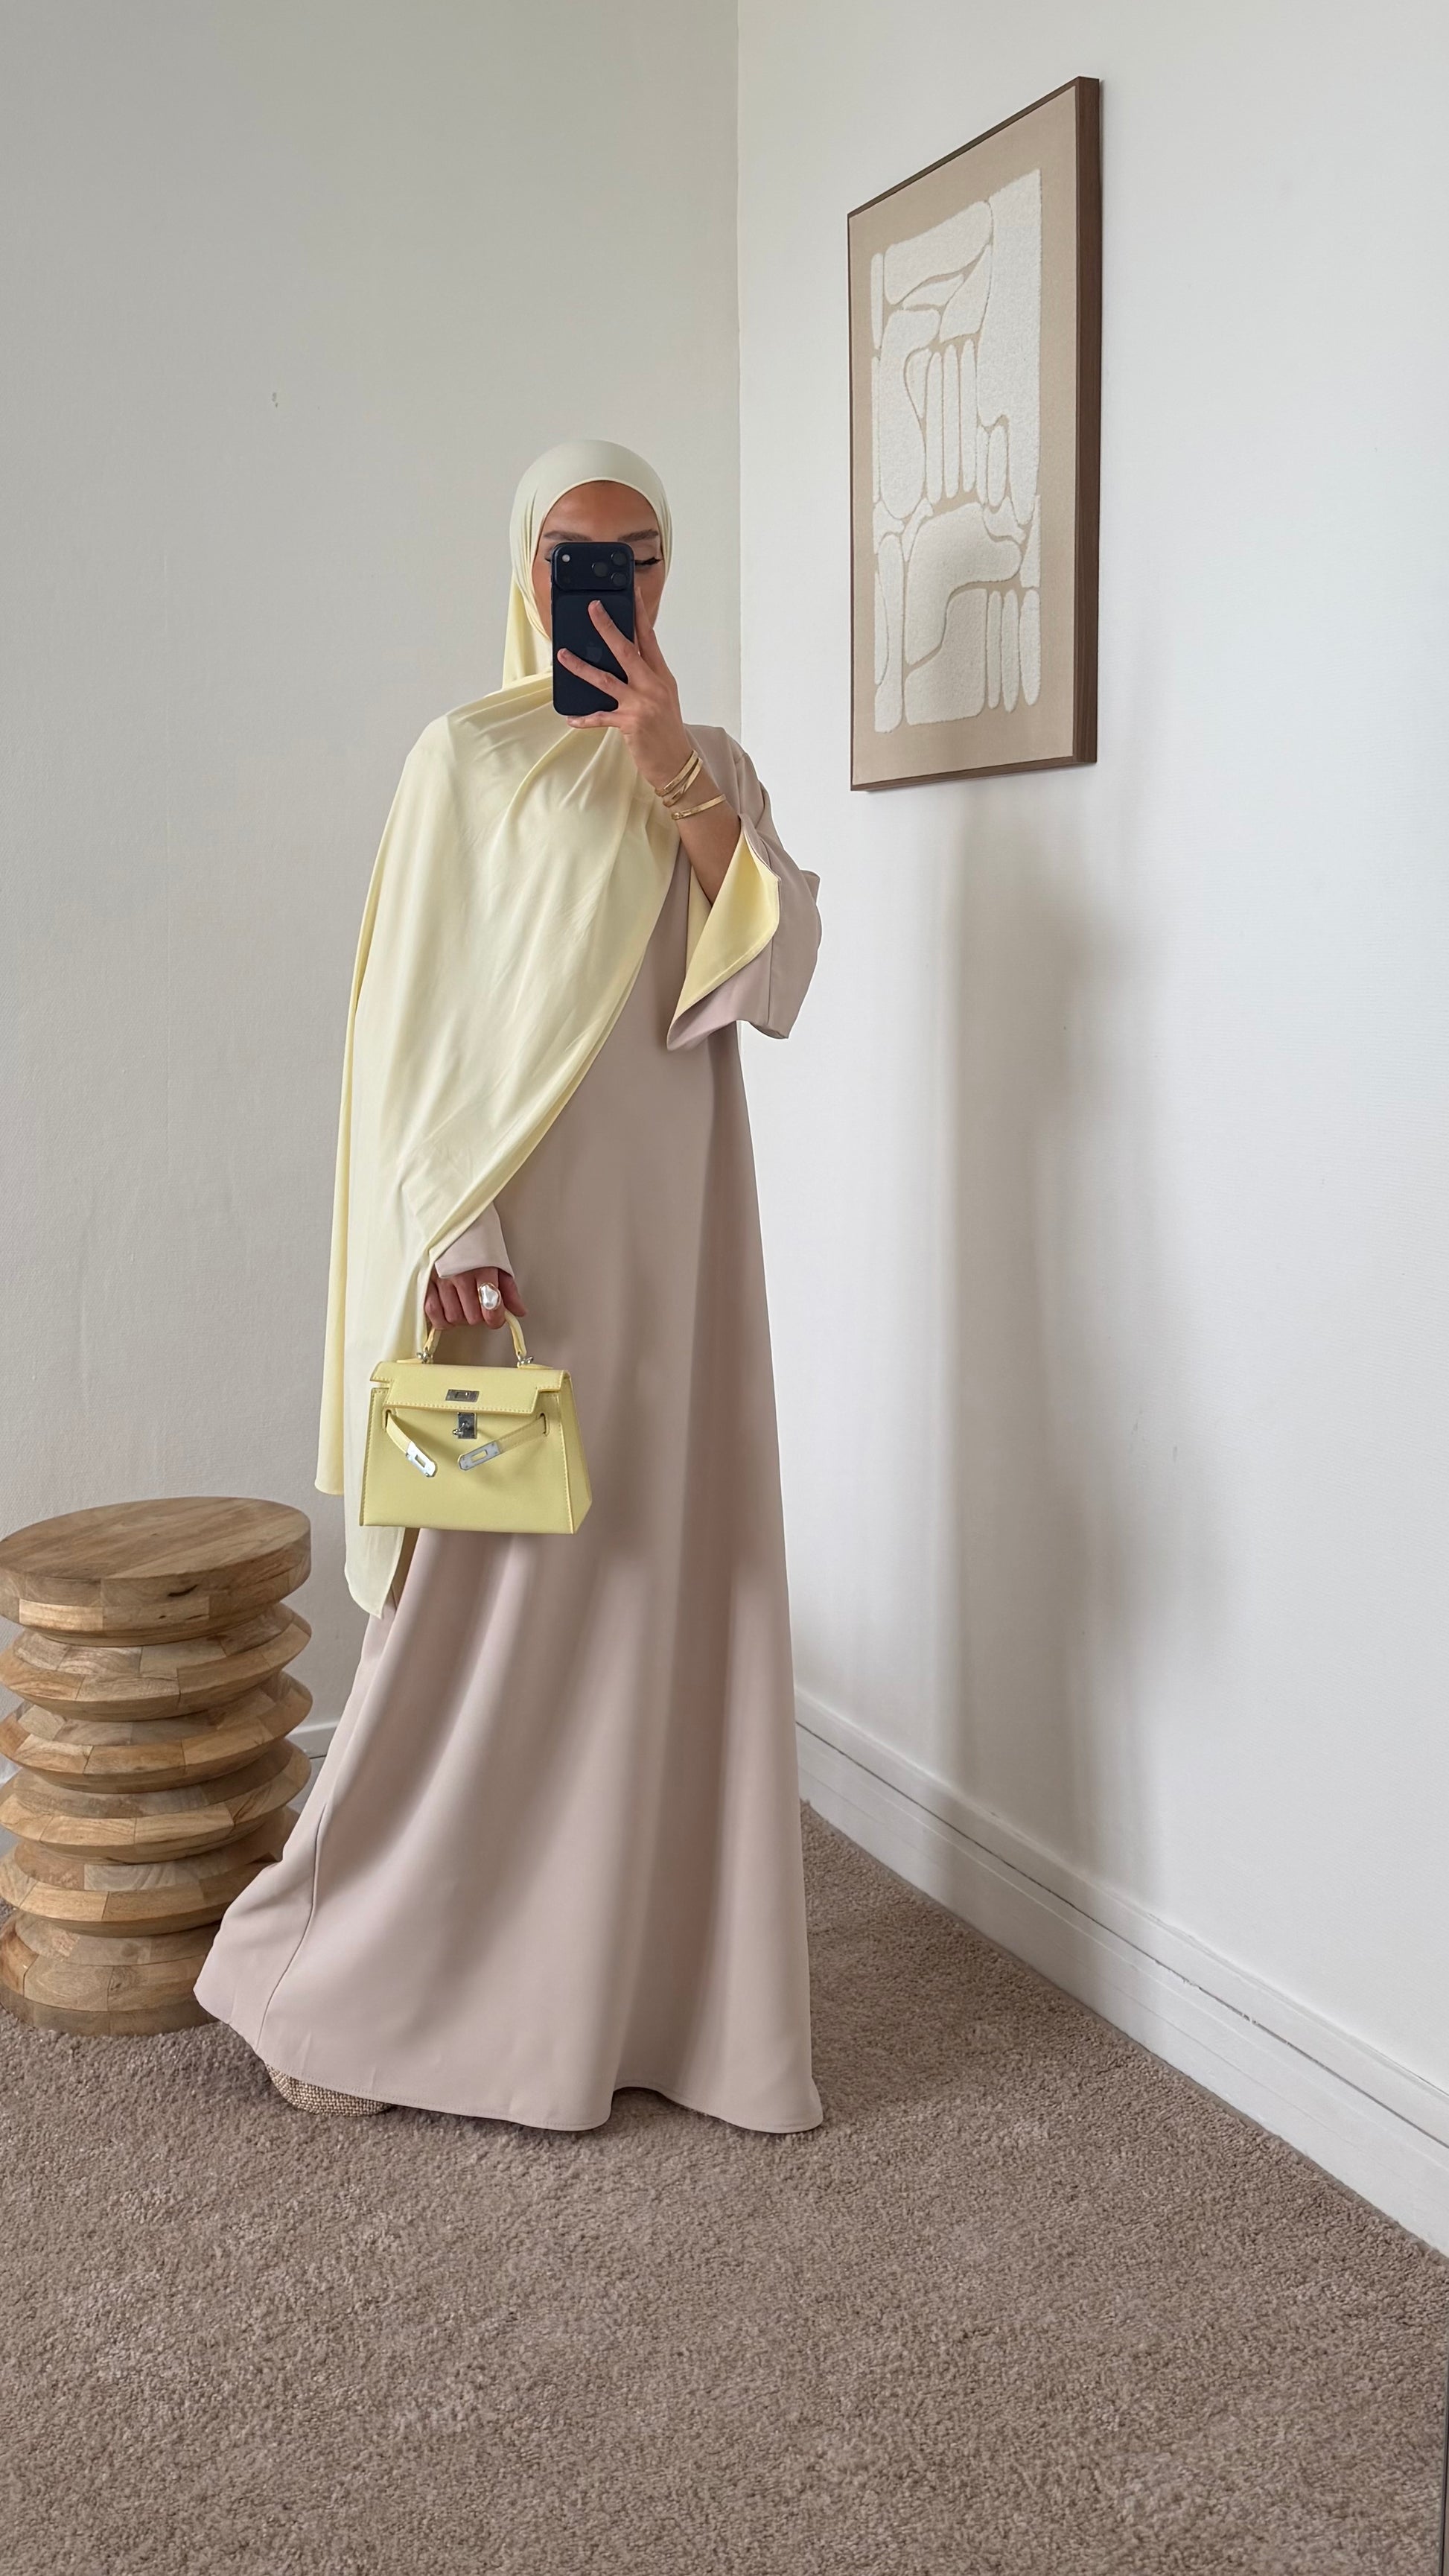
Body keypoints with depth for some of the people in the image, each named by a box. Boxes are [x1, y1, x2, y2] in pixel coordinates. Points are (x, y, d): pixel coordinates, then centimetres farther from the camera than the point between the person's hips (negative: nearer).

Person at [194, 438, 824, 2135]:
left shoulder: (711, 765, 13)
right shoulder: (471, 757, -1)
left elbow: (775, 976, -2)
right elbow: (417, 1016, -7)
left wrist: (674, 768, -11)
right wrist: (454, 1231, -18)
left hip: (676, 1230, 6)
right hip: (524, 1228, -5)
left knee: (671, 1587, 8)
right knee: (493, 1607, -2)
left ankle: (641, 1975, 22)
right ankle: (328, 1977, 16)